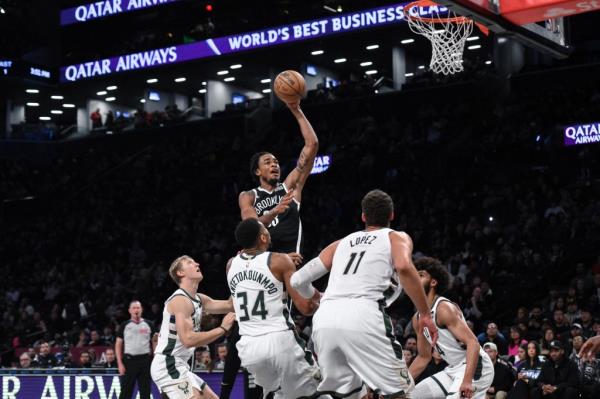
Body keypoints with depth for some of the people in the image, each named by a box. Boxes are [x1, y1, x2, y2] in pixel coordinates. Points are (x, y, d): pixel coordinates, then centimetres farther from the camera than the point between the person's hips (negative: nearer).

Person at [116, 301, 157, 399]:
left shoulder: (149, 325, 6)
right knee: (126, 391, 0)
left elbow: (154, 343, 10)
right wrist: (120, 363, -5)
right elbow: (118, 345, 4)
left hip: (145, 360, 1)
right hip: (129, 360, -1)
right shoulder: (124, 326, 4)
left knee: (145, 391, 4)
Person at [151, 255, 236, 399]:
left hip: (177, 366, 10)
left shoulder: (199, 299, 13)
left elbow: (230, 305, 21)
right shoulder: (180, 300, -16)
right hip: (167, 366, -10)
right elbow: (189, 340, -26)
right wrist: (222, 328, -19)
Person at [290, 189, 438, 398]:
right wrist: (425, 314, -1)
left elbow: (298, 280, 28)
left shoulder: (341, 243, 30)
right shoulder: (396, 238, 19)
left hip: (325, 319, 5)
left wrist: (317, 297, 49)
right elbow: (404, 267, -5)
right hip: (362, 317, -5)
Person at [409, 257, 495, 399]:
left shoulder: (444, 308, -19)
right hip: (454, 370, 10)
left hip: (474, 367, -10)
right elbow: (424, 357, 21)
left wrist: (467, 381, -37)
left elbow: (473, 343, -26)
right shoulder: (418, 318, 9)